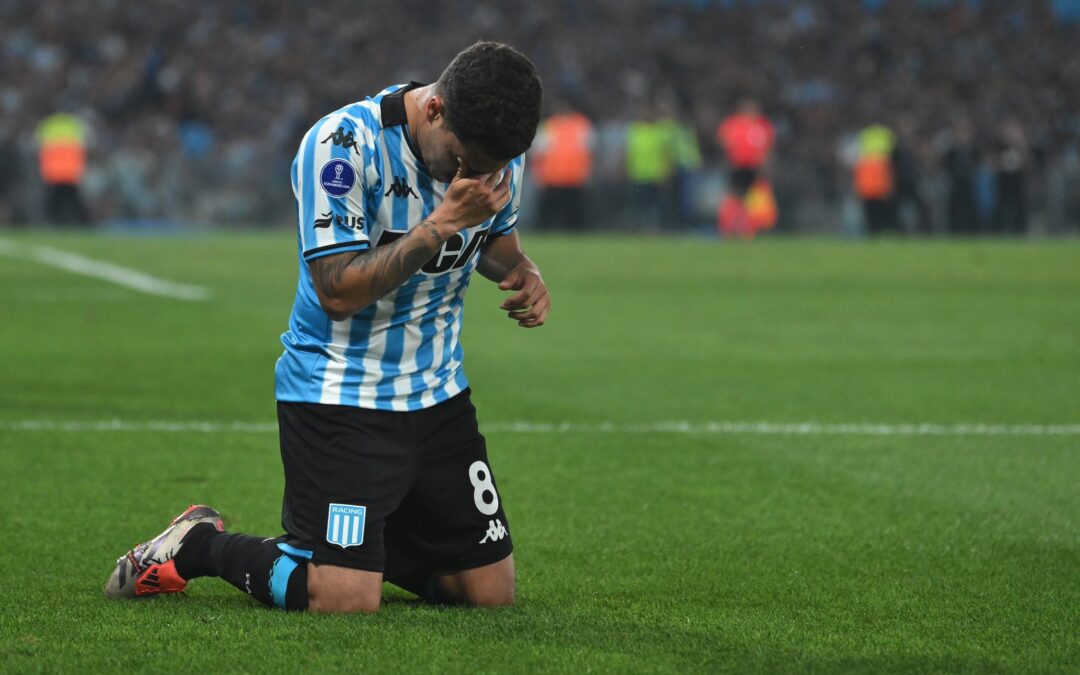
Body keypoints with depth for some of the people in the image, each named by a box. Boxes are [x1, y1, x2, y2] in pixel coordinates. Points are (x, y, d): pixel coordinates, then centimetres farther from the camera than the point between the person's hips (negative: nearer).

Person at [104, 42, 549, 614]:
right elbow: (340, 291, -26)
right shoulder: (343, 143, -23)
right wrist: (441, 224, -31)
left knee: (492, 592, 3)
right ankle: (200, 545, 8)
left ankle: (366, 540, 27)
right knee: (345, 602, -17)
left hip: (437, 393, 6)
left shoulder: (495, 150, -3)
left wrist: (524, 274, -4)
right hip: (337, 394, -6)